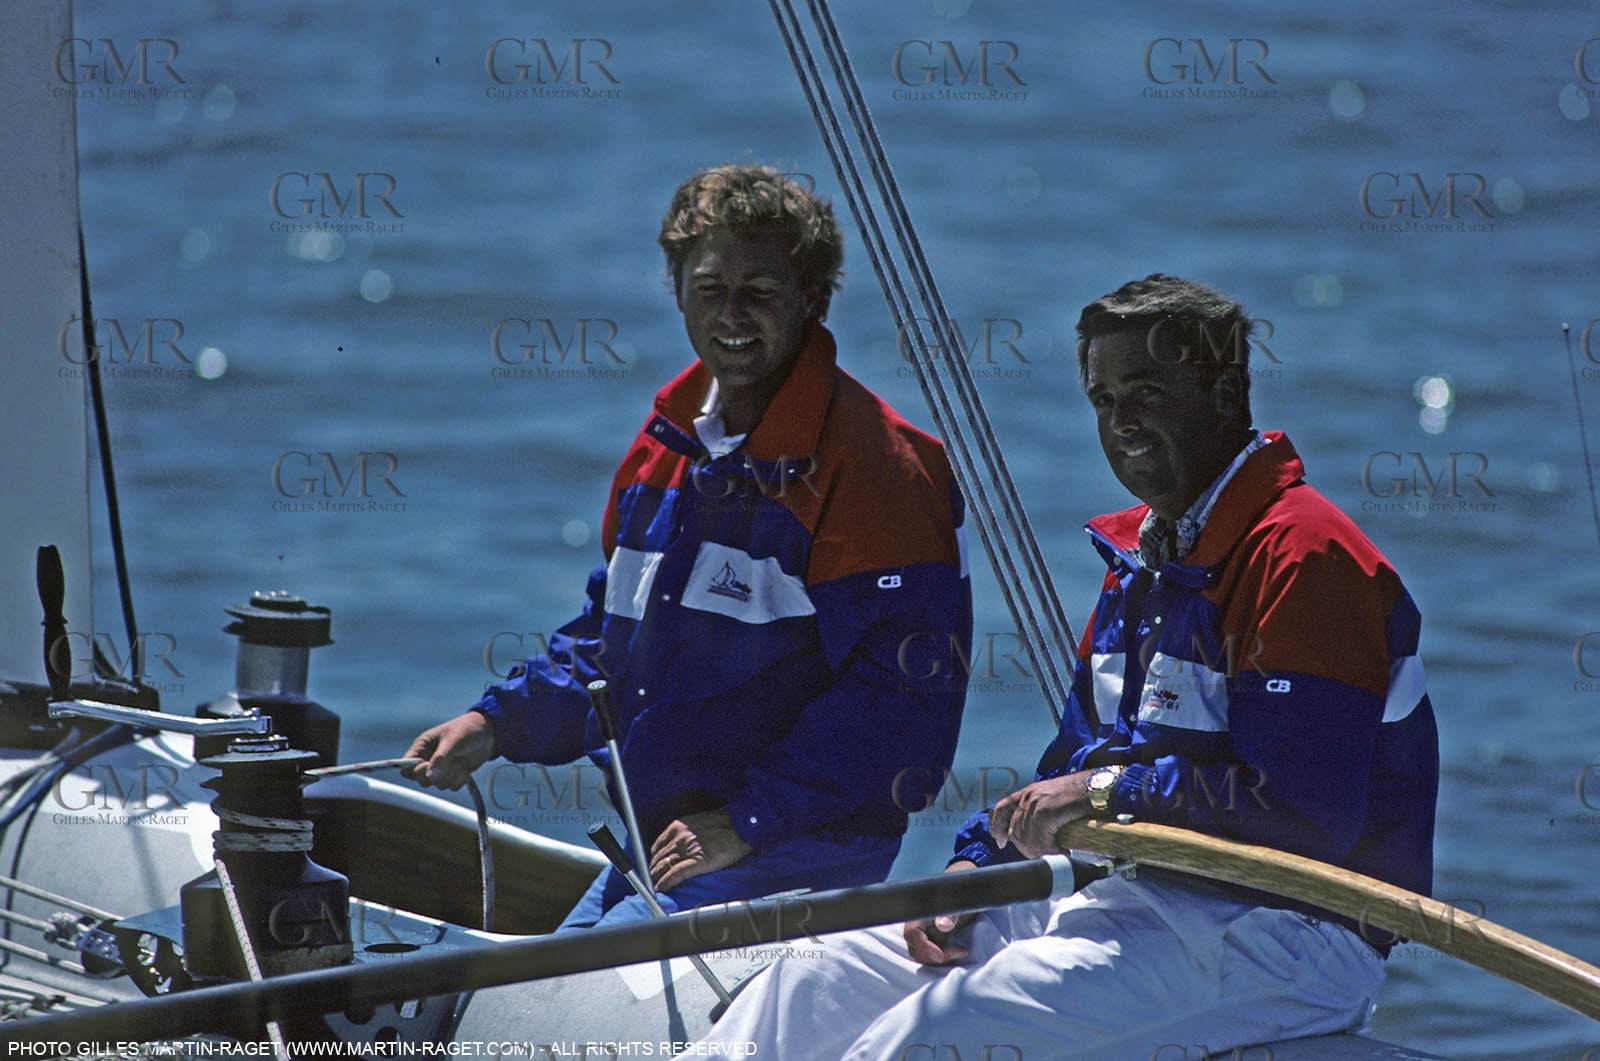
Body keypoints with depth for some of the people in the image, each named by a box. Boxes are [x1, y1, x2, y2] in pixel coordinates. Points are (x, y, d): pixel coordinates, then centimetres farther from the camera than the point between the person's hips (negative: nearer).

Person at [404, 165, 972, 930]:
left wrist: (745, 823, -21)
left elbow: (905, 688, -20)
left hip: (800, 858, -9)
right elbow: (613, 633, 26)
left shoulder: (870, 460, -13)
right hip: (663, 841, 9)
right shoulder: (670, 442, 14)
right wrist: (497, 723, 10)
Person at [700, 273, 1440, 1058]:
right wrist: (975, 868, 4)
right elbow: (1074, 773, 22)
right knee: (807, 990, 1)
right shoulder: (1143, 557, 19)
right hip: (1127, 896, 10)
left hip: (1280, 933, -10)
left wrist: (1112, 793, -16)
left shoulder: (1302, 554, -13)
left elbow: (1307, 810, -22)